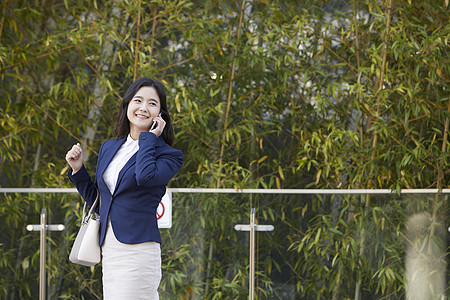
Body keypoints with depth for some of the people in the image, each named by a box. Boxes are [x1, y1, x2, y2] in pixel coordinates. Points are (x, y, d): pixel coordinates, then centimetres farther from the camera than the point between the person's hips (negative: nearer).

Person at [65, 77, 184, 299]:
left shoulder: (169, 155, -1)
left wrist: (149, 137, -9)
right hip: (109, 251, 6)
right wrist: (78, 170, 12)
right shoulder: (109, 148, 17)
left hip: (138, 251, -6)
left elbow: (146, 176, -23)